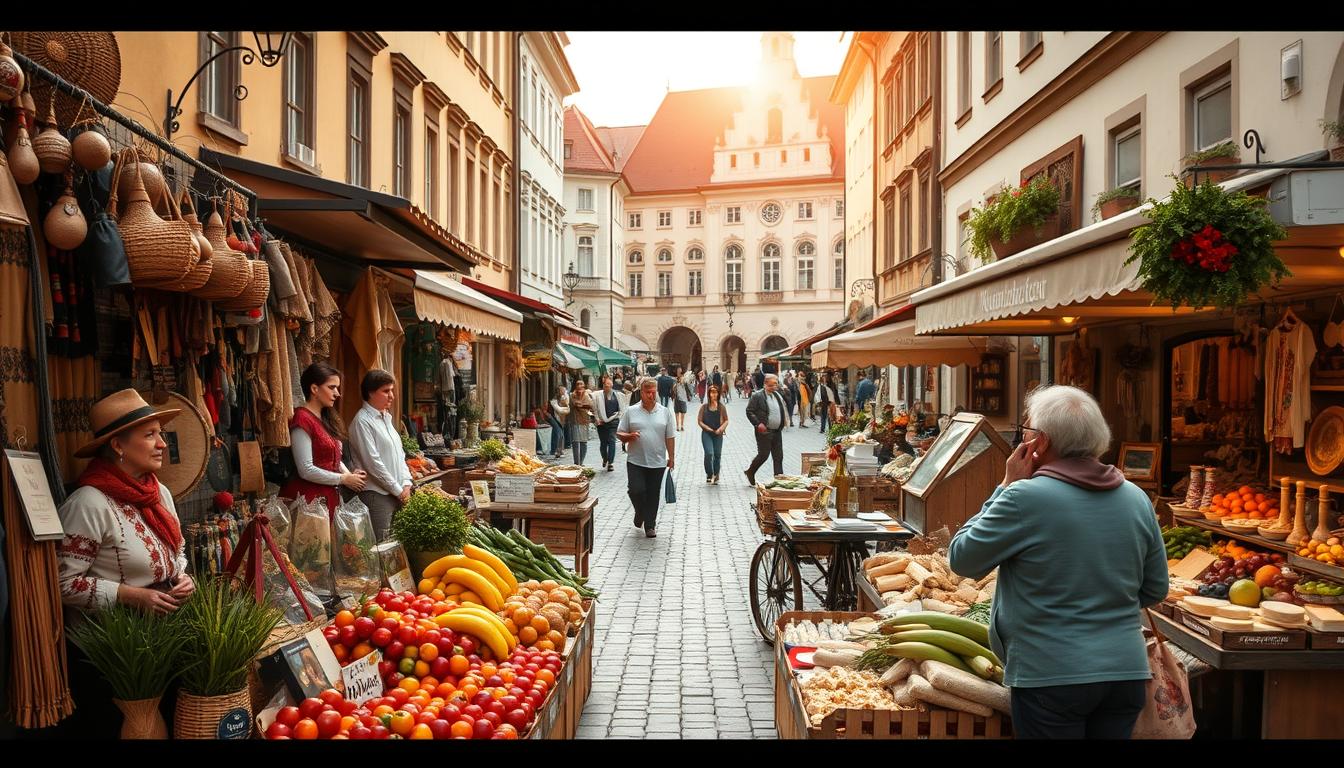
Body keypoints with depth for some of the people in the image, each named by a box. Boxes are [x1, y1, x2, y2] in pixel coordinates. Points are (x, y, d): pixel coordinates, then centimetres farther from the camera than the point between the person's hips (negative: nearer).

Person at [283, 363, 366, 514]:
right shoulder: (302, 419, -12)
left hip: (330, 496, 8)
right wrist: (344, 479, -9)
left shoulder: (327, 419, 15)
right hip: (309, 496, -8)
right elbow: (306, 470, -17)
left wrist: (350, 474, 2)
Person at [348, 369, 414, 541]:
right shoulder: (362, 421, -11)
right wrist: (398, 490, -11)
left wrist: (406, 484, 2)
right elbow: (373, 462, -15)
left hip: (397, 493, 8)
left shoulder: (386, 417, 14)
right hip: (377, 494, -8)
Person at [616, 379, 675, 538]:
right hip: (636, 462, -1)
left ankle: (650, 525, 20)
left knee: (653, 495, 6)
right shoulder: (631, 412, 1)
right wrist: (629, 436, -17)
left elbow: (670, 438, 7)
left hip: (657, 462, 1)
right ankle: (640, 514, 23)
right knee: (636, 491, -8)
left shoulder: (665, 412, 4)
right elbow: (619, 434, 3)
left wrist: (671, 457, 5)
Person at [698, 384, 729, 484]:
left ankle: (715, 476, 22)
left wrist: (721, 428, -9)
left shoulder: (721, 407, 3)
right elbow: (699, 421, 1)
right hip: (706, 434, -2)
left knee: (717, 455, 7)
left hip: (718, 434, 2)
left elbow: (726, 420, 8)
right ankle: (709, 475, 2)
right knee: (709, 453, -15)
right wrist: (708, 428, -10)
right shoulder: (704, 406, -1)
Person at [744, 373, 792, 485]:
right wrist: (758, 424, -17)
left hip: (777, 431, 6)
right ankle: (750, 472, 18)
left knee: (778, 457, 5)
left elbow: (783, 411, 22)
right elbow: (749, 411, -9)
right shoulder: (757, 396, -7)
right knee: (763, 454, -3)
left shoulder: (778, 396, 13)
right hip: (764, 431, -6)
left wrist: (784, 423, 5)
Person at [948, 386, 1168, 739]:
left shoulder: (1026, 498, -17)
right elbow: (1155, 590, 11)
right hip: (1127, 671, 6)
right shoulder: (1137, 499, 2)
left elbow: (961, 559, -7)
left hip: (1052, 675, -5)